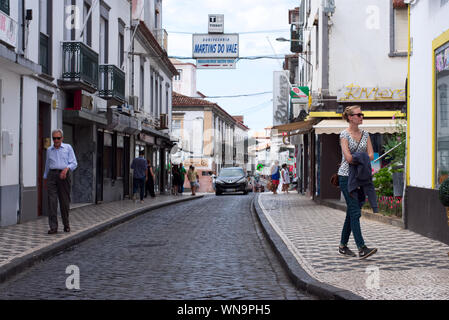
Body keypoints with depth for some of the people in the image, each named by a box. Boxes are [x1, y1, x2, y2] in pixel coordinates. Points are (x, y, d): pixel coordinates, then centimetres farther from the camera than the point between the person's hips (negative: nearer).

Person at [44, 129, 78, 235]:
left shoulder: (68, 148, 6)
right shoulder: (49, 150, 15)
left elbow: (74, 163, 1)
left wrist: (66, 168, -18)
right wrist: (45, 179, 25)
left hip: (64, 175, -2)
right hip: (52, 175, 2)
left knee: (64, 201, 2)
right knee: (52, 201, -9)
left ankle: (66, 224, 21)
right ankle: (53, 227, -10)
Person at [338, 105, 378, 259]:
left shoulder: (365, 134, 11)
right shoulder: (344, 134, -8)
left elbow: (371, 156, 4)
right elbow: (348, 158, -17)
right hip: (346, 176, -7)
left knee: (352, 212, 10)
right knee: (355, 212, -12)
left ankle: (343, 245, 20)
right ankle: (361, 248, -17)